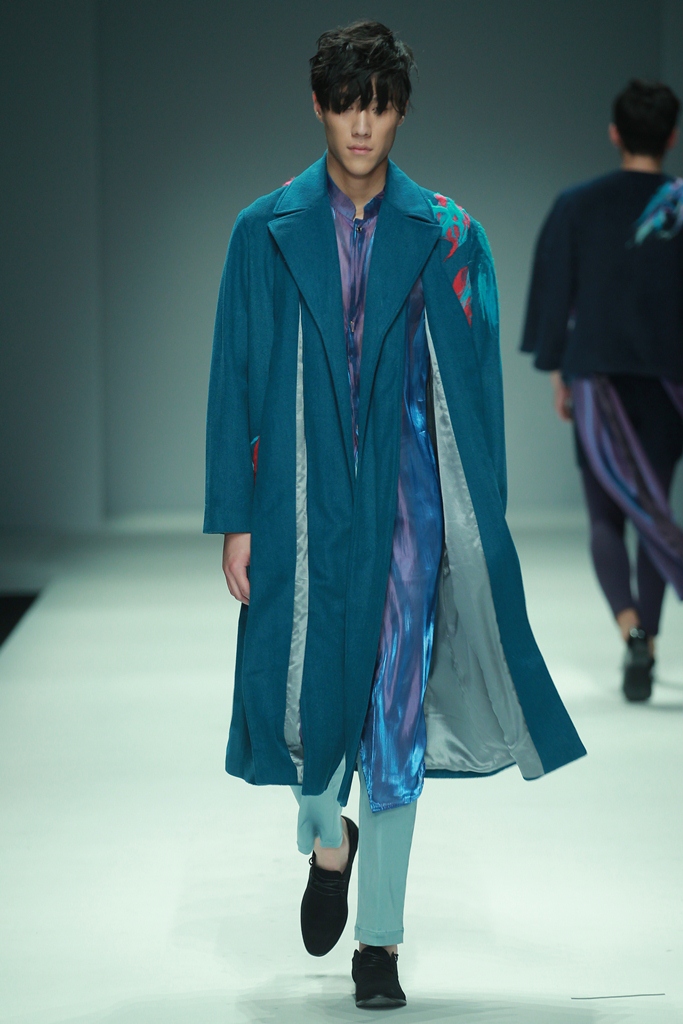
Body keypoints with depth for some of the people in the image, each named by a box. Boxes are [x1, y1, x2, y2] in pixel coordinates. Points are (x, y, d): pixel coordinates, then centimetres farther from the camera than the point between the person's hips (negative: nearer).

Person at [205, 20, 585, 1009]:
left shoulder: (448, 235, 3)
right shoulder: (265, 233, 4)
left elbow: (476, 387, 4)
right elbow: (235, 382, 4)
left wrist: (480, 527, 0)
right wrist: (234, 522, 0)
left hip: (404, 501, 0)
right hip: (299, 506, 1)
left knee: (396, 713, -1)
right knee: (301, 694, 3)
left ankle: (378, 936, 9)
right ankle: (328, 836, 36)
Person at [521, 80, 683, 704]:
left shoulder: (576, 207, -1)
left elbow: (553, 295, 1)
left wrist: (558, 373, 10)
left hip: (599, 376, -1)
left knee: (609, 513, 4)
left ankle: (632, 627, -22)